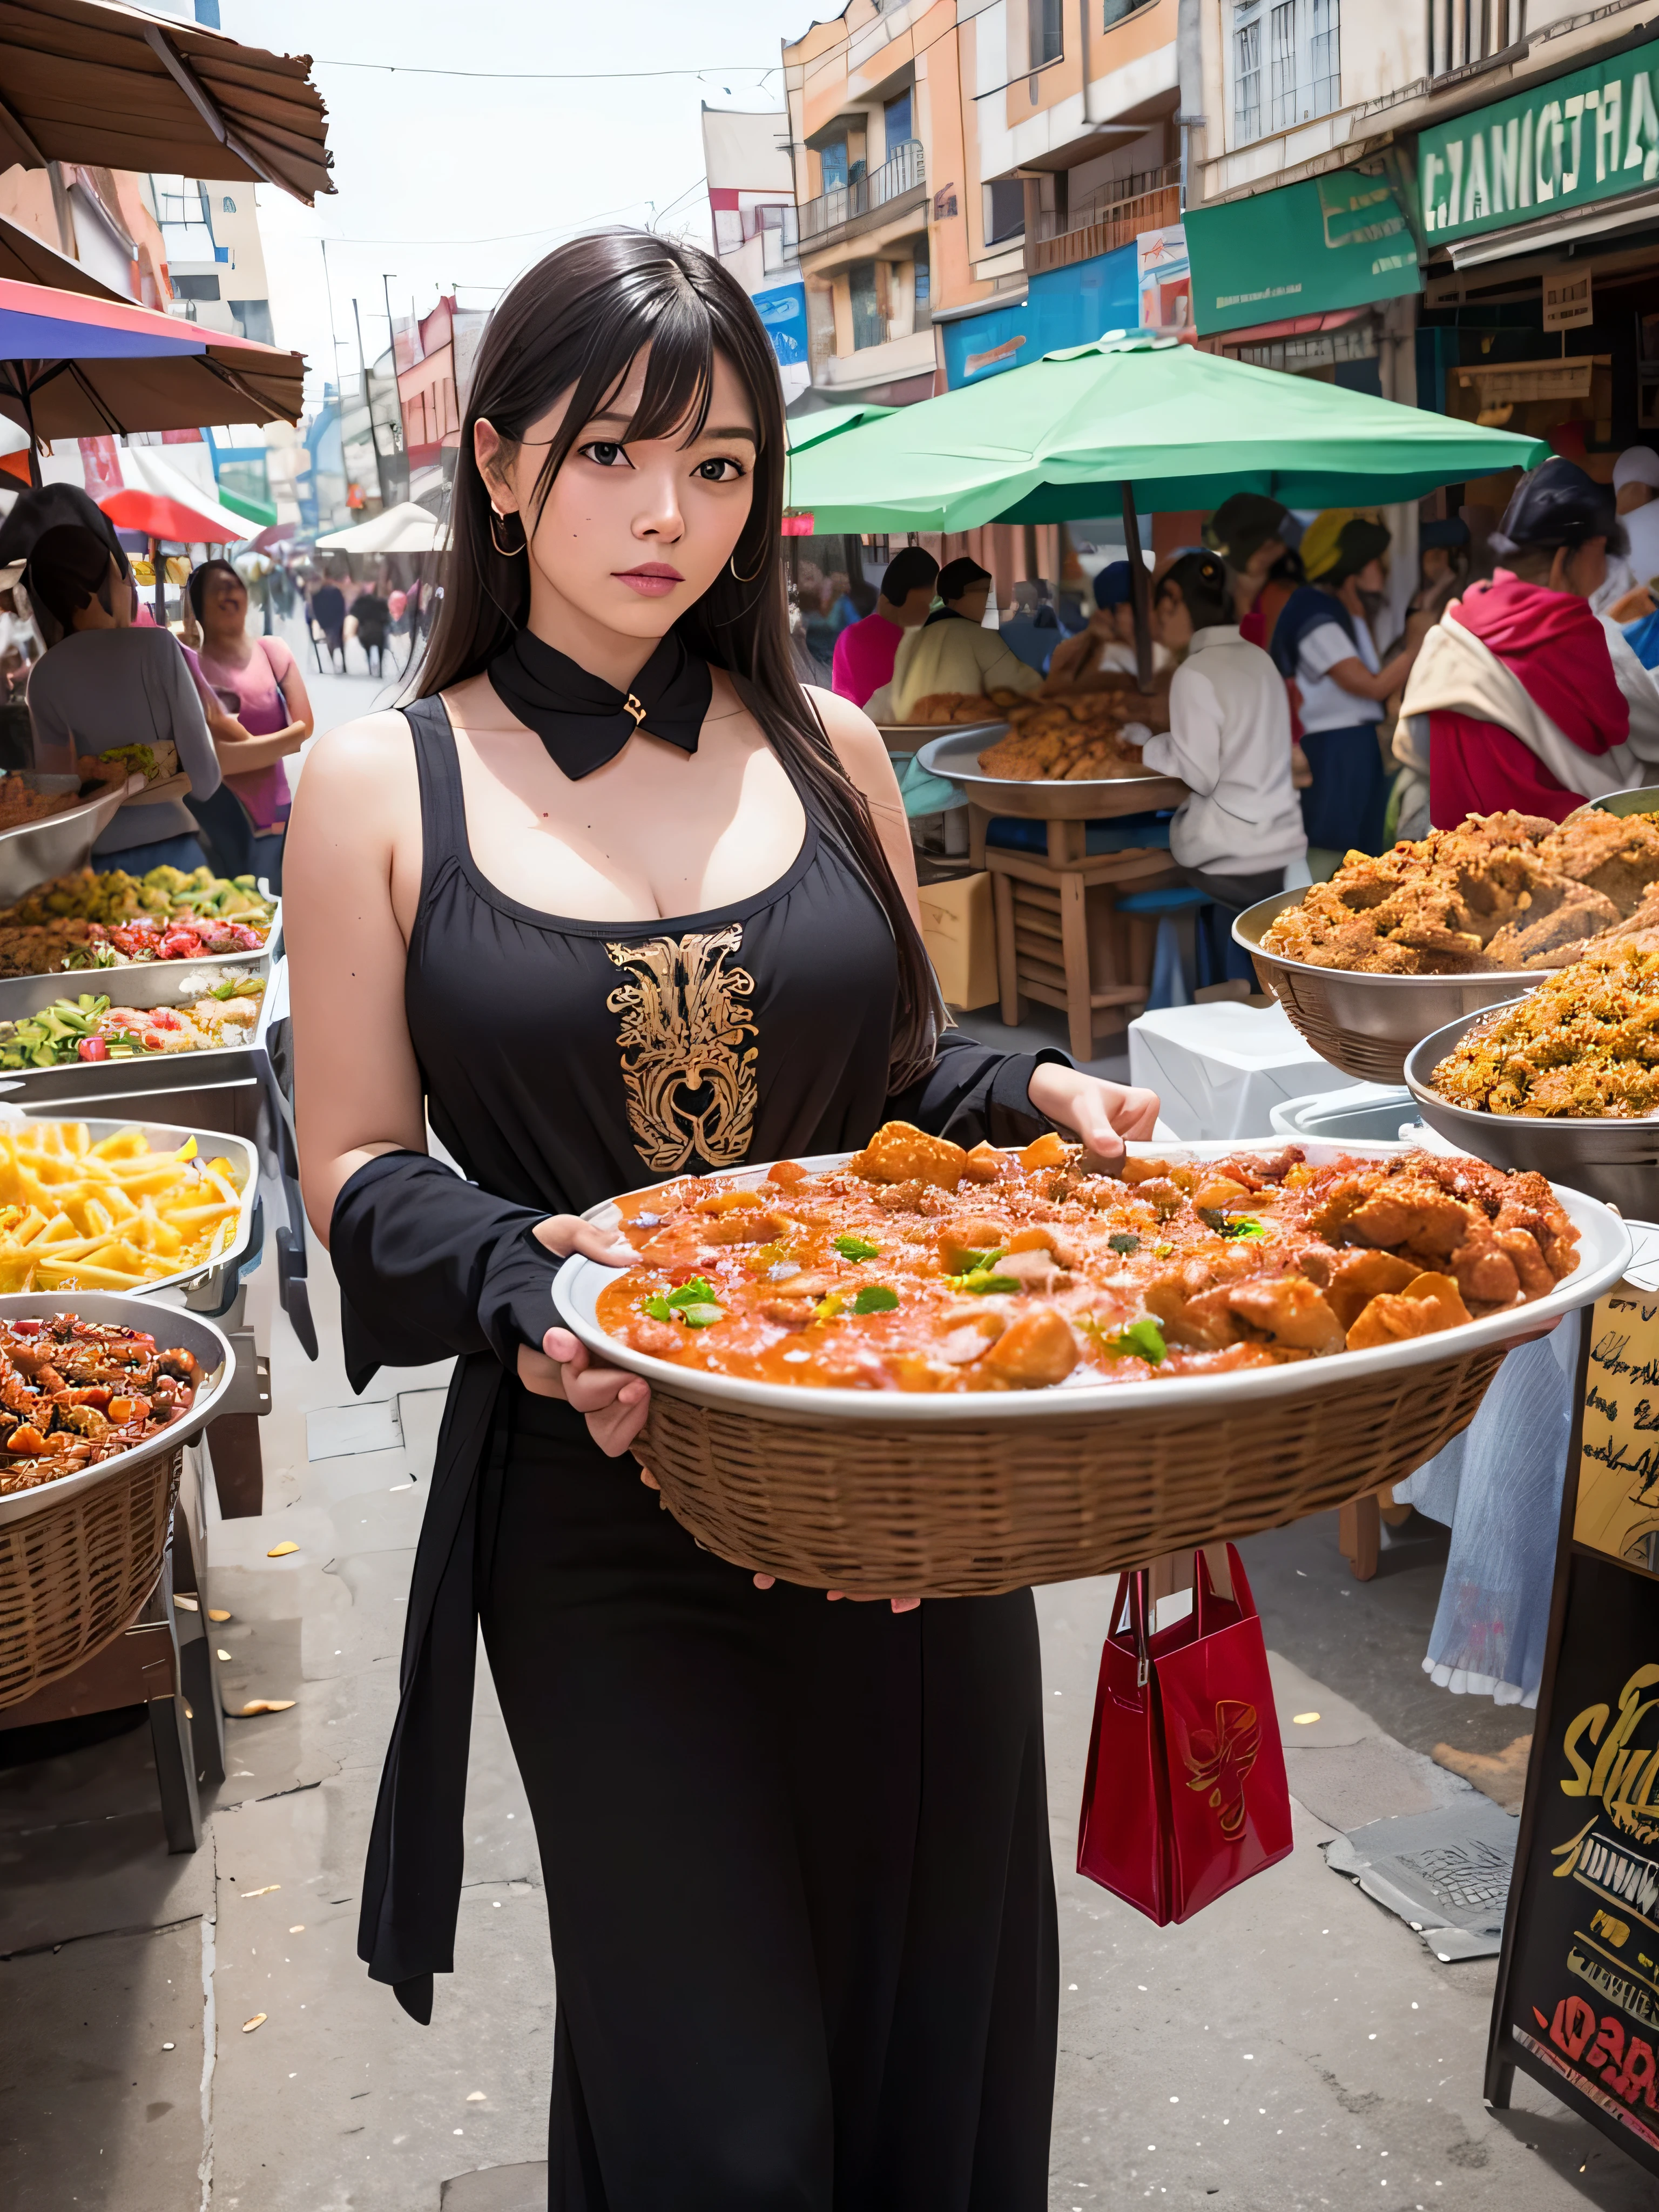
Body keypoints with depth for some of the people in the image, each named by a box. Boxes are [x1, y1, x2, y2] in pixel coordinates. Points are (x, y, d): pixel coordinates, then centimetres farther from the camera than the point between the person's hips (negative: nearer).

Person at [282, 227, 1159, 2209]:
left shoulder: (823, 749, 5)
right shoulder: (382, 787, -3)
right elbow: (360, 1173, -2)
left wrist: (1030, 1098, -7)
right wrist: (517, 1281, -22)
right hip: (604, 1507, -2)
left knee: (939, 1999, 18)